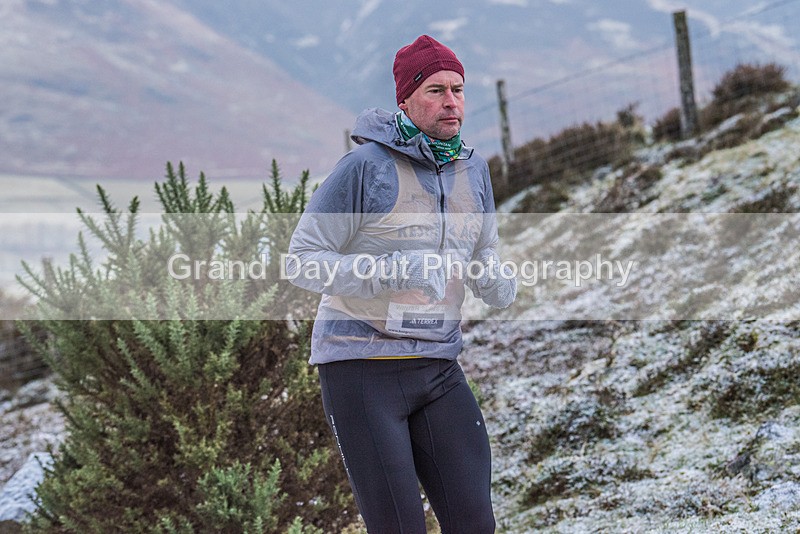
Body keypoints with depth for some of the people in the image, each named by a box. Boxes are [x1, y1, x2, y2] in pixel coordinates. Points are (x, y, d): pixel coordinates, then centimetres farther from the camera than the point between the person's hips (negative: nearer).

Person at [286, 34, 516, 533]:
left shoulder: (474, 169, 7)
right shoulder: (366, 166, -12)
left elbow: (484, 265, 16)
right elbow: (303, 262, -12)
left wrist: (502, 285, -10)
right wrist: (394, 271, -26)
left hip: (437, 370, 6)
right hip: (361, 365, -5)